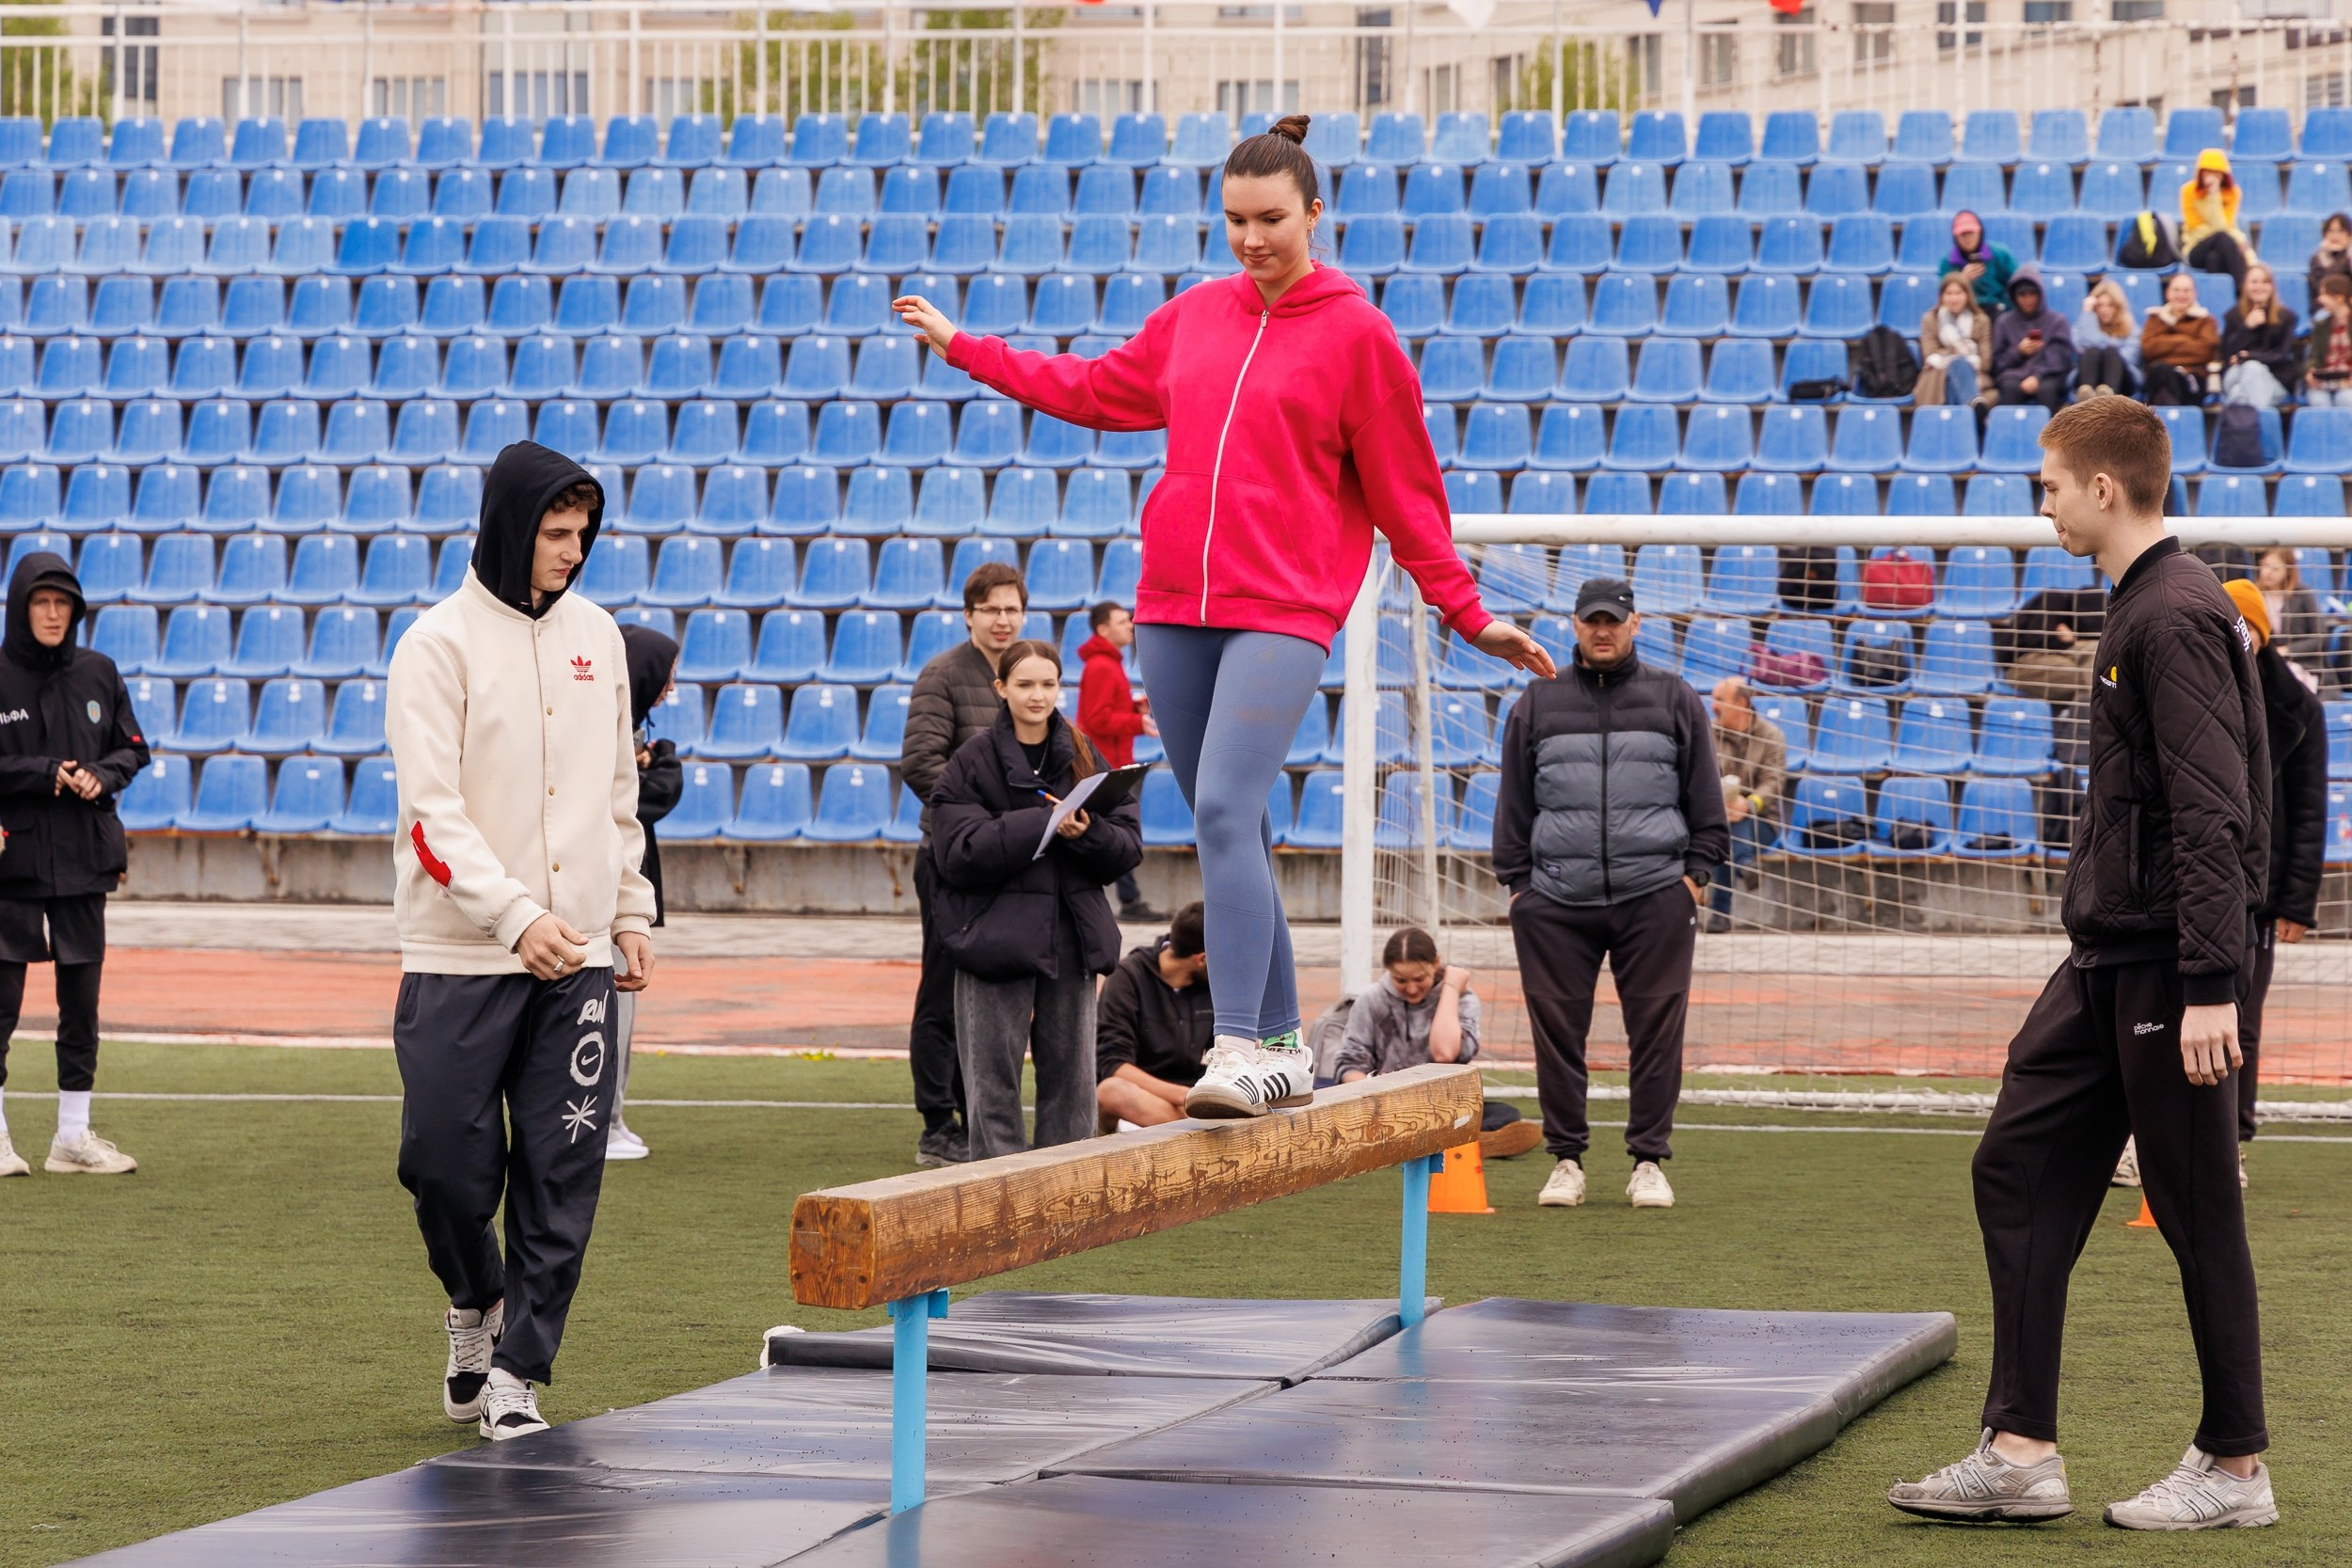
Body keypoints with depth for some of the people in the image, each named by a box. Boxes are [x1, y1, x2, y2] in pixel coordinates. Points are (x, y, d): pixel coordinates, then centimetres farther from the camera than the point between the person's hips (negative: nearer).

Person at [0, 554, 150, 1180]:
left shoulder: (99, 674, 8)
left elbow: (132, 749, 13)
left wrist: (101, 775, -7)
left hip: (84, 859, 4)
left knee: (82, 999, 8)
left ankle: (73, 1136, 16)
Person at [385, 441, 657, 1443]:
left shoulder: (597, 637, 11)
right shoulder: (440, 642, -5)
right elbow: (432, 807, -12)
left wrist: (631, 913, 13)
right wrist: (515, 915, -22)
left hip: (578, 954, 4)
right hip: (459, 956, -4)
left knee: (562, 1180, -1)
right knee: (446, 1161, -2)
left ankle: (517, 1373, 5)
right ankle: (475, 1304, 26)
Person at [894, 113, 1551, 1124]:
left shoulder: (1357, 333, 0)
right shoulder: (1196, 316, 14)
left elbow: (1405, 490, 5)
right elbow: (1093, 392, 28)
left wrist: (1468, 615, 4)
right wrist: (962, 347, 32)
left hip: (1283, 612, -5)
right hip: (1174, 606, 5)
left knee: (1226, 811, -21)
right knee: (1229, 832, 8)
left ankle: (1238, 1049, -24)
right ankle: (1281, 1047, 17)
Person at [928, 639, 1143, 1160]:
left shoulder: (1082, 757, 9)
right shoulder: (973, 761, -2)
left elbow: (1129, 843, 4)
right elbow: (958, 853, -13)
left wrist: (1087, 833, -17)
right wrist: (1043, 825, -20)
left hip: (1072, 937, 4)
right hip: (997, 936, -4)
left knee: (1071, 1074, 7)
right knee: (993, 1077, -3)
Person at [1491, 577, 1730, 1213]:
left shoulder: (1674, 699, 11)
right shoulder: (1539, 702, 13)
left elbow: (1705, 795, 12)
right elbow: (1514, 799, 14)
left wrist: (1698, 870, 3)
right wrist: (1517, 879, 7)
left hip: (1655, 898, -1)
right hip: (1556, 899, 1)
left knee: (1656, 1030, -1)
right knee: (1558, 1029, 0)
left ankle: (1649, 1161, 7)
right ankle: (1566, 1158, 10)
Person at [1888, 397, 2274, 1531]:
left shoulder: (2177, 617, -16)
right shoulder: (2137, 609, 16)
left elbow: (2213, 813, -22)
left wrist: (2211, 986, -26)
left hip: (2165, 966, -10)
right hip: (2105, 964, 10)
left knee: (2196, 1209, -1)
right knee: (2019, 1169, 6)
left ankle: (2234, 1469, 10)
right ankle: (2021, 1454, 7)